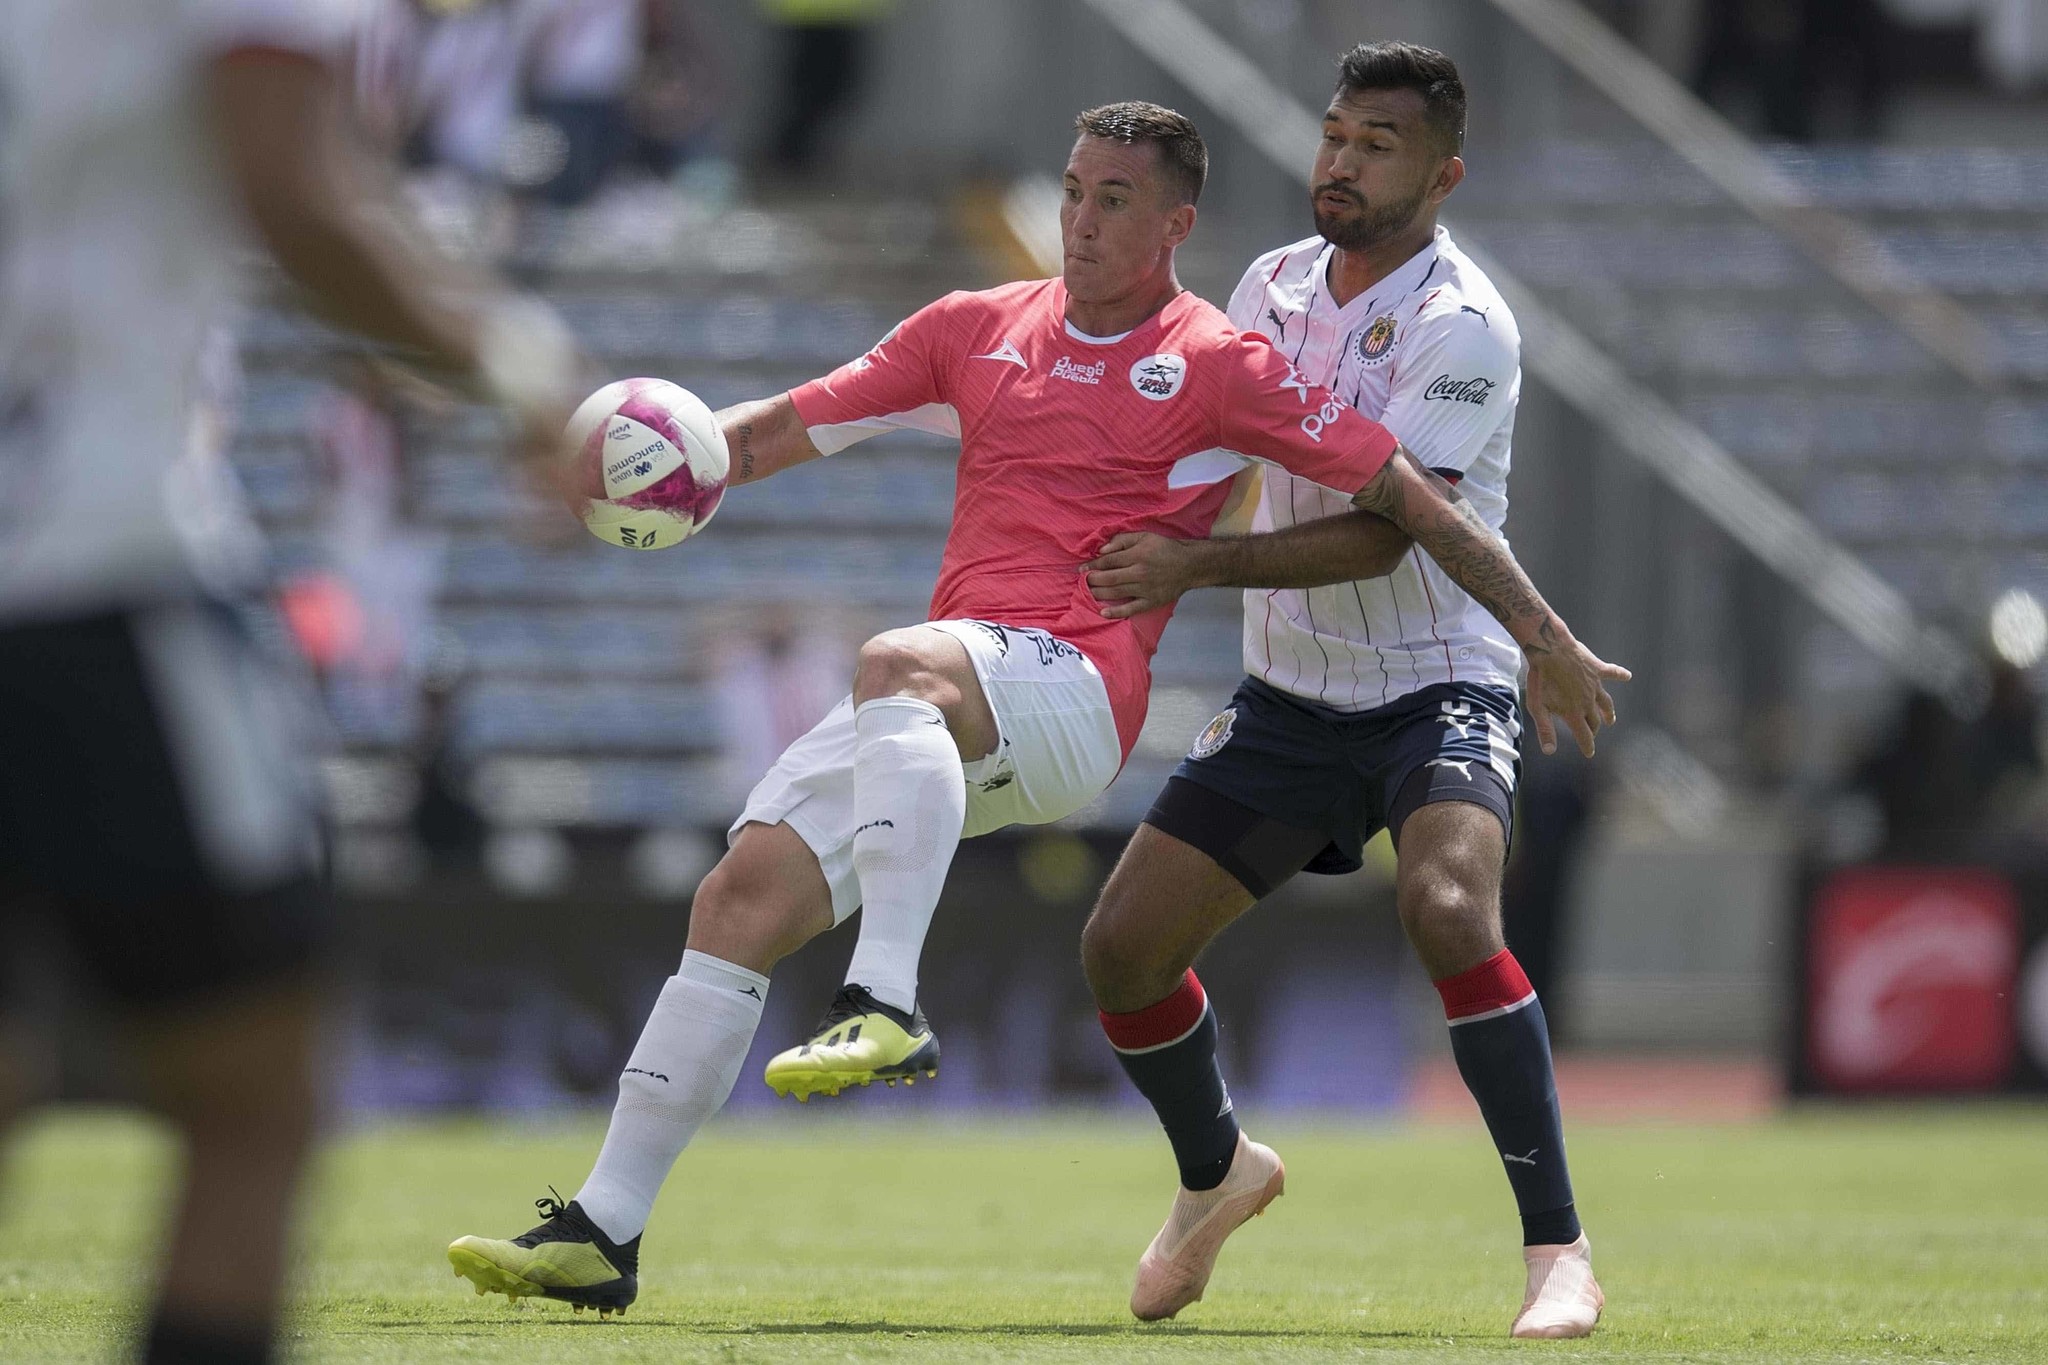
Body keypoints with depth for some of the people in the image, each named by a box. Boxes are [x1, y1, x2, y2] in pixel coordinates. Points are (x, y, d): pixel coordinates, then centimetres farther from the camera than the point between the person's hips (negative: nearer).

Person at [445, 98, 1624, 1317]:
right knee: (745, 891, -10)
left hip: (1075, 691, -6)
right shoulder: (980, 330, 19)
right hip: (948, 697, 6)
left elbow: (1405, 491, 3)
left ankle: (888, 1006, -47)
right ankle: (606, 1232, -8)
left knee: (900, 664, -38)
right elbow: (788, 426, 20)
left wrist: (1544, 634, 0)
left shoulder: (1220, 367, 4)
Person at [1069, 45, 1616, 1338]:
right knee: (1123, 944, 2)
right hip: (1288, 697, 7)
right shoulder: (1273, 287, 3)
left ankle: (1560, 1254, -27)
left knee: (1448, 908, -33)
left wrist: (1199, 566, -32)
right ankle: (1217, 1175, 33)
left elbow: (1383, 532, -25)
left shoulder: (1462, 326, -18)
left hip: (1437, 687, -6)